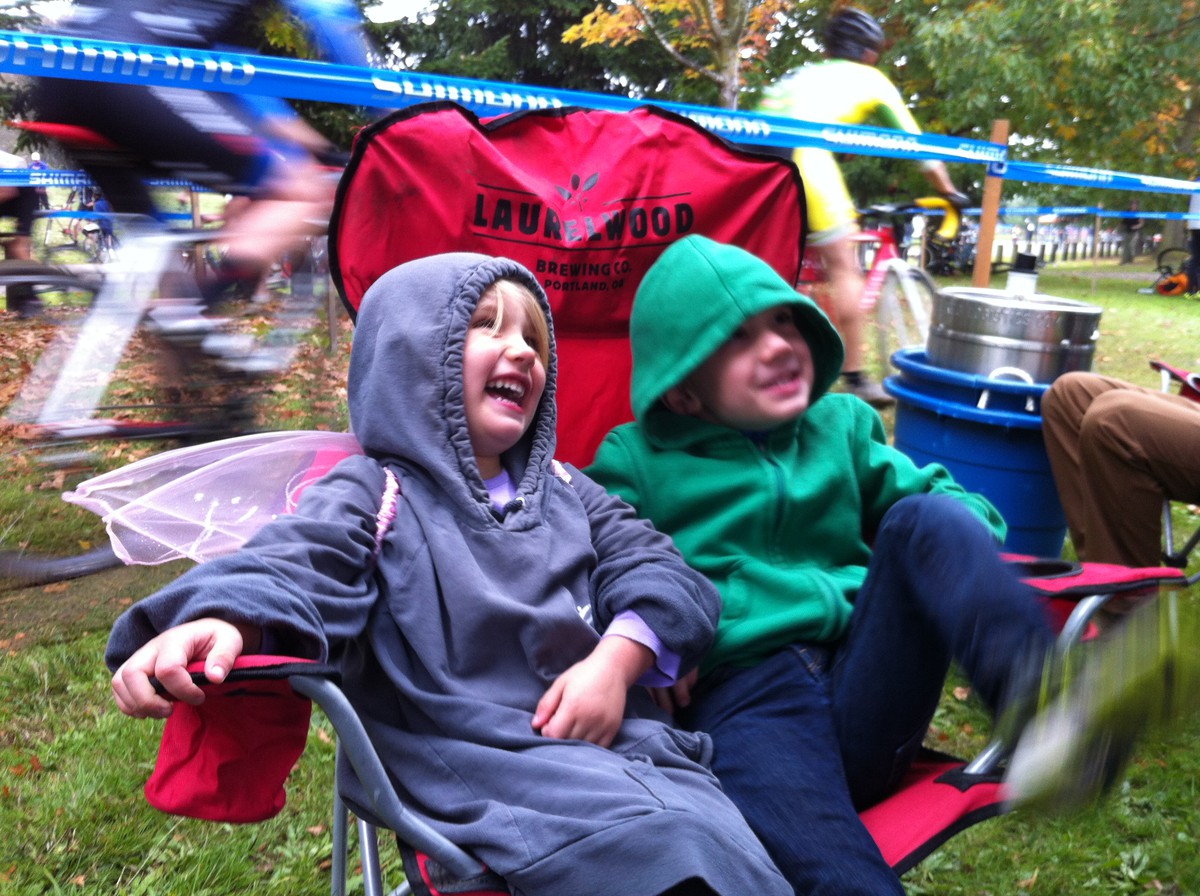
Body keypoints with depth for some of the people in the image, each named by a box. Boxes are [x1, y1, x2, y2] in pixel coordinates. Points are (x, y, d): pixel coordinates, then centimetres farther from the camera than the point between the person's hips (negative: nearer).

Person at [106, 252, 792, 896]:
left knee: (728, 838, -19)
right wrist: (226, 621, -36)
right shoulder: (372, 494, 6)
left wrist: (619, 656, -8)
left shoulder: (566, 490, 22)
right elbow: (294, 566, -12)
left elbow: (656, 570, 13)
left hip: (622, 734, 6)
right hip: (486, 758, -5)